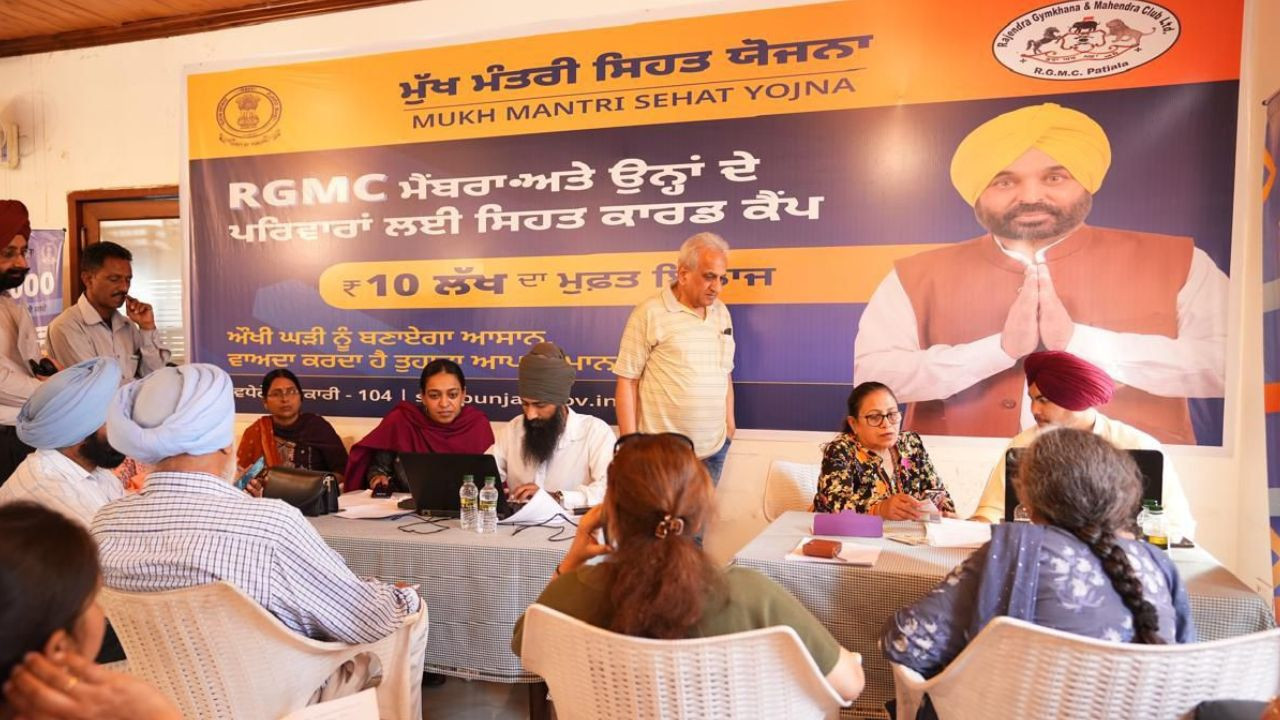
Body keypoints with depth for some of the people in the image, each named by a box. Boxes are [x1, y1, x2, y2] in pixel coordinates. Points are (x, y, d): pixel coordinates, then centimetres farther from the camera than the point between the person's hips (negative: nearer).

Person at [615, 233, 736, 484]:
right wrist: (631, 442, -11)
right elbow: (627, 380, -8)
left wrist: (729, 421, 14)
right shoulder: (650, 313, -9)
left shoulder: (721, 312, 9)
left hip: (713, 448, 6)